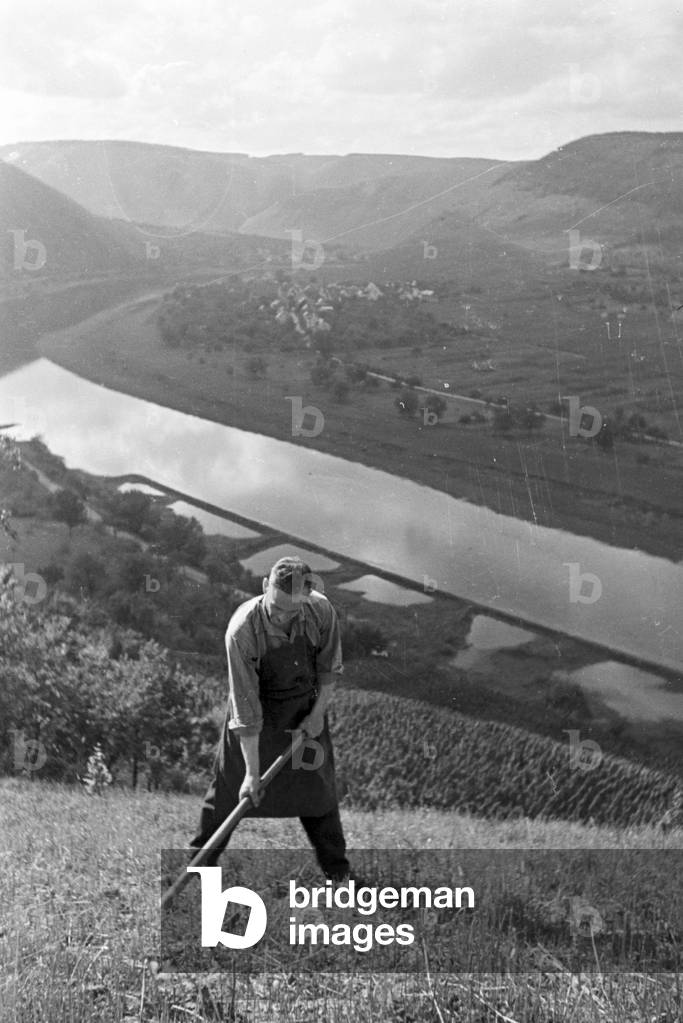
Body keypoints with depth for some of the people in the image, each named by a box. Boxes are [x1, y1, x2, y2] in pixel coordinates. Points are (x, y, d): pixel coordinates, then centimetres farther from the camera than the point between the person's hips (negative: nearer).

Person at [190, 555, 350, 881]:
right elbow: (247, 709, -29)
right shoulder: (242, 630, -33)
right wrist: (252, 772, -27)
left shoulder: (321, 611, -23)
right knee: (229, 786, 3)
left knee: (318, 787, 9)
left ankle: (337, 867, 26)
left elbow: (329, 667, -2)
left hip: (305, 708, 3)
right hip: (256, 708, -2)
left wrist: (318, 713, -5)